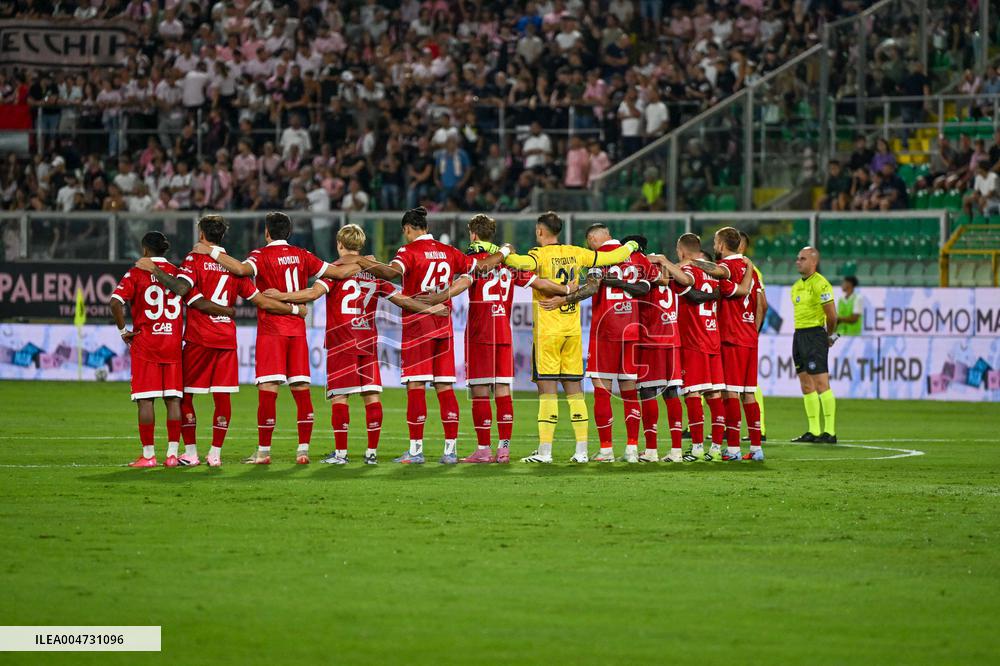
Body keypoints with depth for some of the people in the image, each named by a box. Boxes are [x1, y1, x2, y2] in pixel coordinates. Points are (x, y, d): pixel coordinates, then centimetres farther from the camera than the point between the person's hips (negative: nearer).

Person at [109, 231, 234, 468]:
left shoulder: (136, 274, -3)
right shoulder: (178, 273, 4)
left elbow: (115, 302, -16)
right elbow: (199, 304, -1)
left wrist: (123, 330, -5)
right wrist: (228, 312, 11)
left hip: (144, 343, -3)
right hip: (173, 342, 3)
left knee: (145, 400, 0)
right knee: (173, 399, 6)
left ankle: (148, 455, -1)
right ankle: (172, 453, 3)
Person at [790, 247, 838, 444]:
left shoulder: (820, 284, -12)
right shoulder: (797, 286, 15)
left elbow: (831, 315, -13)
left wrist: (829, 335, 0)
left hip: (815, 335, -9)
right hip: (799, 335, 9)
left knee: (821, 384, -11)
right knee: (806, 385, 9)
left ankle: (830, 431, -11)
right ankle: (813, 431, 12)